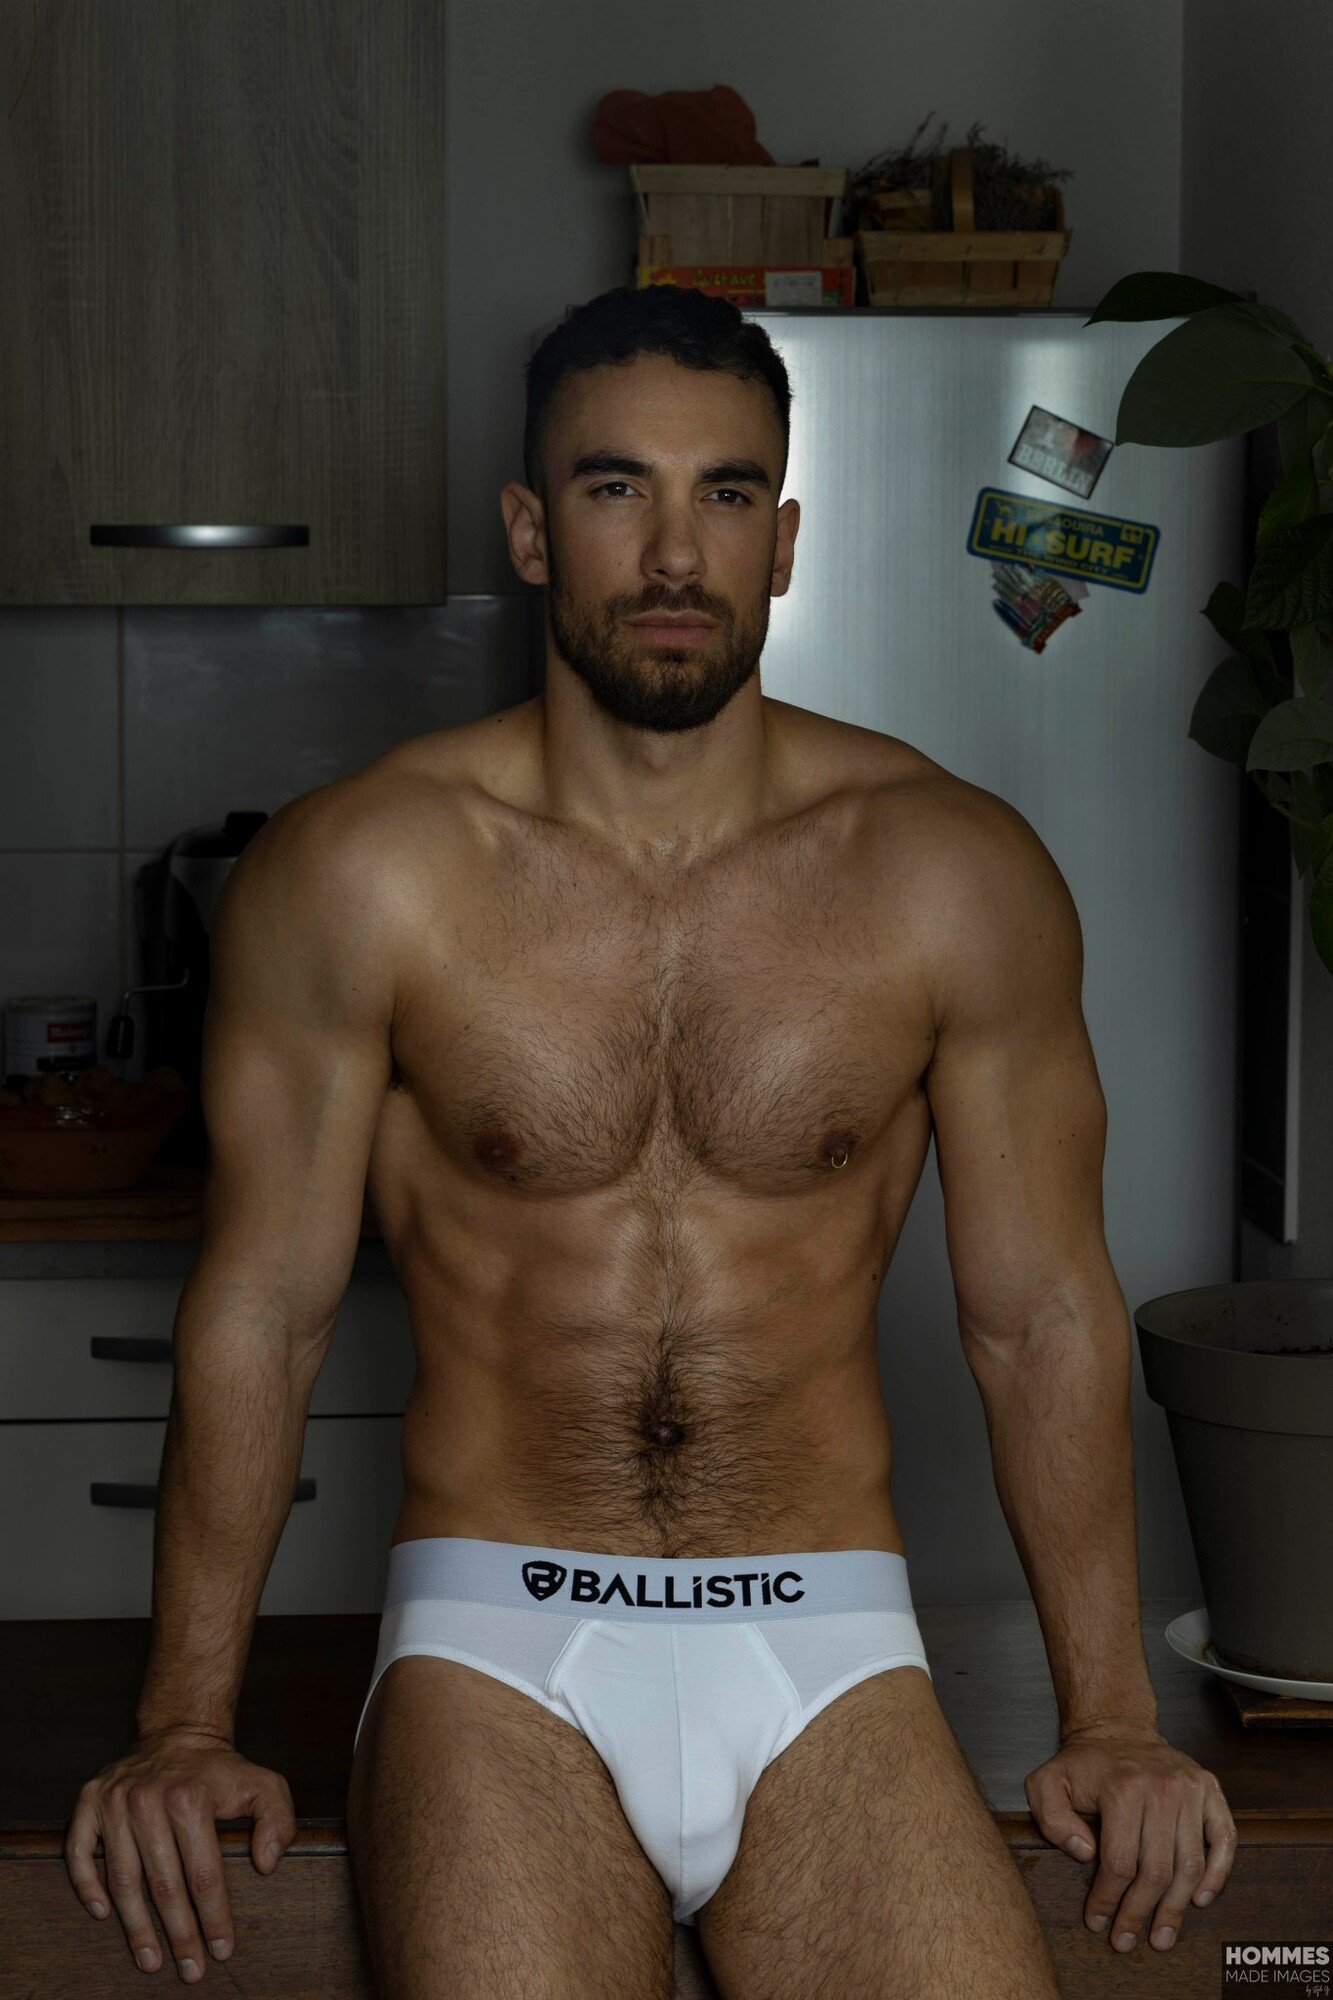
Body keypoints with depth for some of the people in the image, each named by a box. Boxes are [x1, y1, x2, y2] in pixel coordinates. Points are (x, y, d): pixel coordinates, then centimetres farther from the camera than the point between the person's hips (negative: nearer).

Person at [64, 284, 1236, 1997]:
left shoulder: (956, 875, 1)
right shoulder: (355, 874, -3)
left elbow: (1041, 1311, 6)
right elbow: (262, 1300, 2)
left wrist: (1112, 1723, 3)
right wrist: (184, 1726, 0)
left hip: (830, 1651, 1)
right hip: (496, 1643, -1)